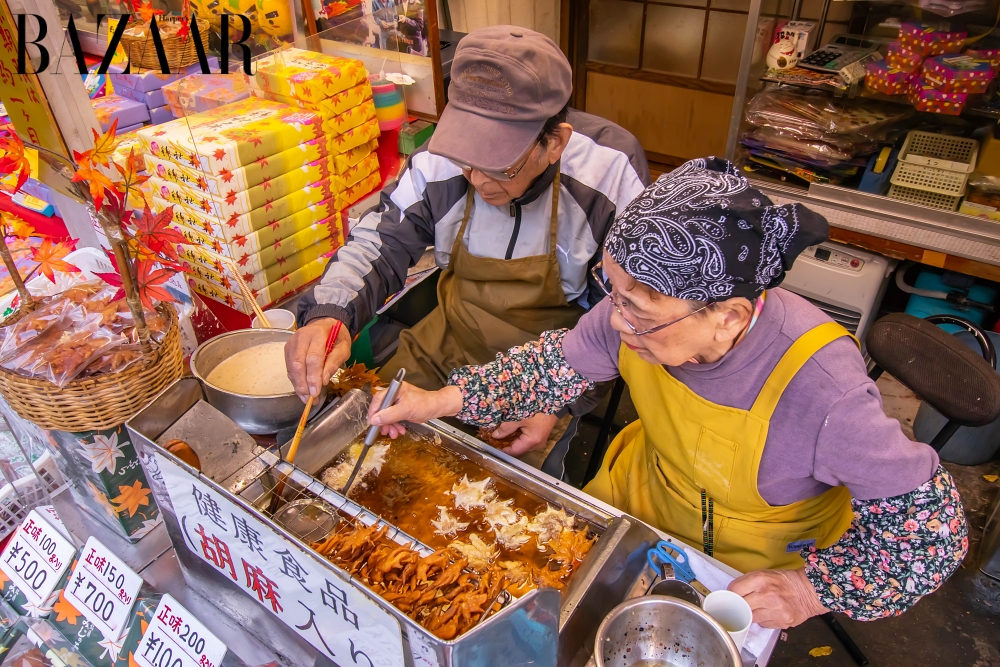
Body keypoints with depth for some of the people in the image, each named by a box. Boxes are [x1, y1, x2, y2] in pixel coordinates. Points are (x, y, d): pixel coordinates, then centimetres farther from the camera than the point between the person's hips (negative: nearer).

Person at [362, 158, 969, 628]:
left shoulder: (821, 392, -39)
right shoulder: (647, 309, -27)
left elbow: (934, 526, -25)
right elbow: (561, 361, -10)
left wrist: (813, 589, -32)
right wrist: (442, 402, -16)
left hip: (753, 575, -3)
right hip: (638, 500, 4)